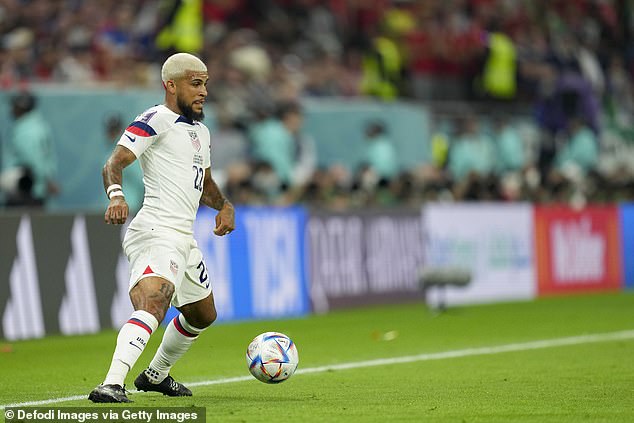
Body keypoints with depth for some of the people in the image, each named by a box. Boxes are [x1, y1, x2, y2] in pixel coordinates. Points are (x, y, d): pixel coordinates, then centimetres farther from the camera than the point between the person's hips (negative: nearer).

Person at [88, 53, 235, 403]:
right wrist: (116, 194, -37)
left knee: (203, 315, 25)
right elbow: (114, 163, -16)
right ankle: (111, 385, -44)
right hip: (156, 232, -10)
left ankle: (156, 375, 45)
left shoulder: (201, 131, 21)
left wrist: (225, 206, 14)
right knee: (152, 305, -32)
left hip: (184, 240, 10)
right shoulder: (156, 120, -7)